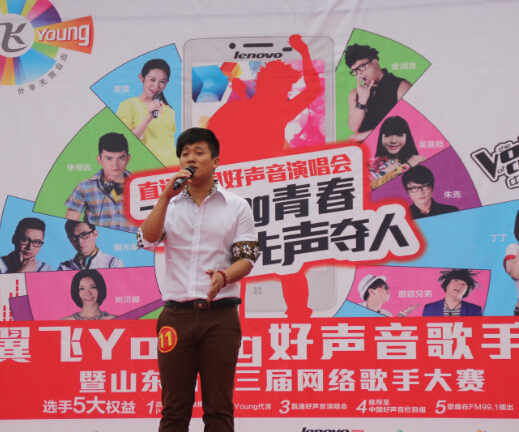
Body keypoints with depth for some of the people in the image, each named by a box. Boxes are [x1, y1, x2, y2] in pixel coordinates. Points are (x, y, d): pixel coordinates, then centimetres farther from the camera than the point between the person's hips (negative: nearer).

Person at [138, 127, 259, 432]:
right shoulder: (169, 205, 13)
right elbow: (147, 240, -4)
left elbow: (247, 259, 2)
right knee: (174, 406, 2)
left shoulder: (237, 207, 8)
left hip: (220, 315, -1)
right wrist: (167, 197, -10)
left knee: (219, 407, 0)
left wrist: (224, 276, -19)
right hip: (177, 314, 2)